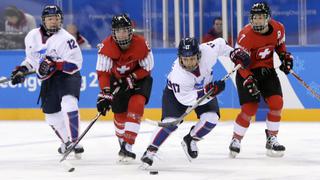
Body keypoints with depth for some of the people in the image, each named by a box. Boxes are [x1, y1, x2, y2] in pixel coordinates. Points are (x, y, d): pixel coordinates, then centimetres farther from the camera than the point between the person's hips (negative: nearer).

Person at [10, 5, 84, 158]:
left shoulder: (65, 39, -17)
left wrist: (54, 65, -30)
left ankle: (74, 142, -31)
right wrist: (22, 70, 7)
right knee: (51, 114, 11)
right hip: (48, 79, 7)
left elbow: (75, 64, -21)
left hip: (68, 75, -7)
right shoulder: (32, 36, 2)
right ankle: (67, 141, 32)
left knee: (68, 103, -30)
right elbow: (31, 57, 20)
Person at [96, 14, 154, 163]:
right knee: (120, 113, 1)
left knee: (136, 105, -24)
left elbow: (147, 69, -14)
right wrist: (105, 94, -33)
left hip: (139, 79, -2)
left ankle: (127, 147, -27)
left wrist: (131, 79, -25)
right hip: (117, 79, 2)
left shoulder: (141, 44, -26)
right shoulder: (106, 46, -23)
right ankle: (122, 142, 30)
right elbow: (103, 72, -24)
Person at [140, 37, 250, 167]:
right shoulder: (178, 75, -41)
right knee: (171, 121, -20)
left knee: (211, 118, -16)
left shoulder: (208, 51, -34)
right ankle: (150, 151, -6)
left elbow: (220, 44, -11)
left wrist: (236, 53, -10)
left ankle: (190, 141, 8)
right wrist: (208, 92, -46)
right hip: (177, 92, -4)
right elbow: (186, 99, -37)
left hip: (205, 88, 4)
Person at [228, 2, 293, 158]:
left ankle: (272, 139, 6)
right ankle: (236, 141, 6)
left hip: (267, 70, 5)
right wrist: (248, 81, -31)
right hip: (247, 72, -5)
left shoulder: (278, 28, -9)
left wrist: (285, 56, 1)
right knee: (249, 108, -12)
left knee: (276, 103, -8)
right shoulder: (245, 35, -25)